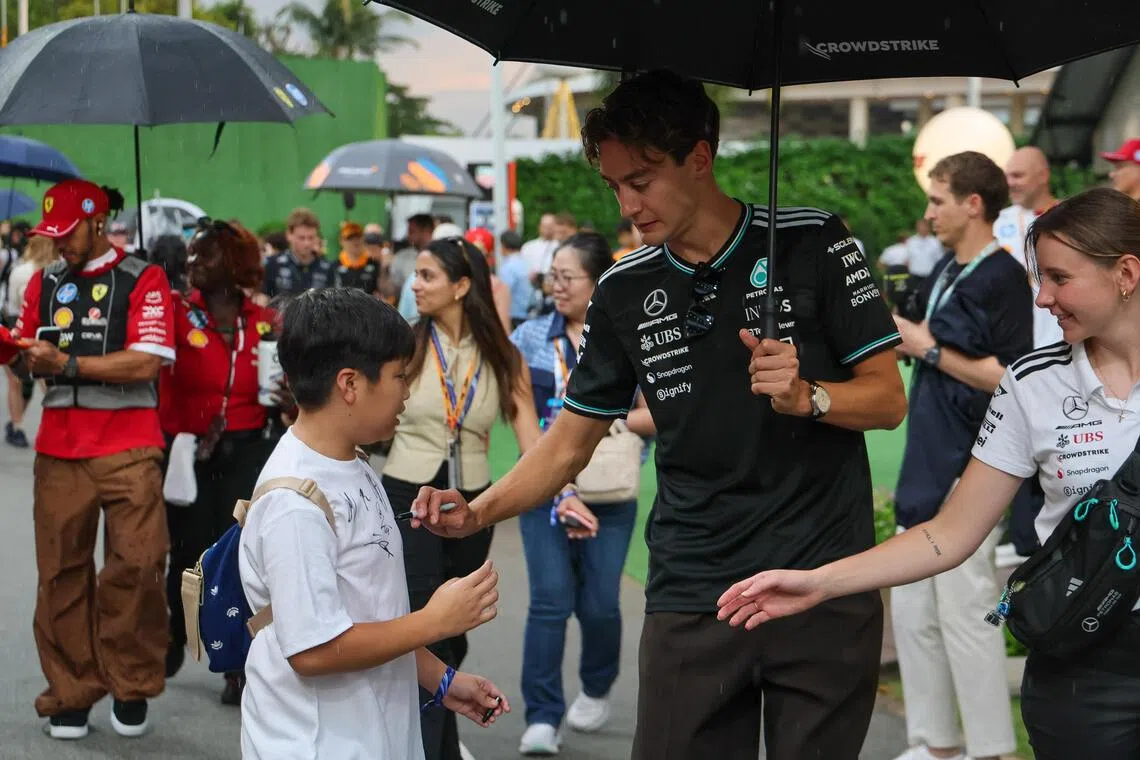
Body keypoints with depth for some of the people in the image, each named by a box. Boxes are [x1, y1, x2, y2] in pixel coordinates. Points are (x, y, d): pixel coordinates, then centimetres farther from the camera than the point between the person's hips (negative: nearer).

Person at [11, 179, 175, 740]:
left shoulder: (143, 280, -1)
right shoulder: (45, 282, 15)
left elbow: (145, 363, -11)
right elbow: (28, 350, 17)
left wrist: (66, 364, -14)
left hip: (128, 447, -4)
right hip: (59, 445, 4)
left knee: (138, 561, -9)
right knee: (61, 569, 2)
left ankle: (131, 687, 7)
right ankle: (71, 692, 11)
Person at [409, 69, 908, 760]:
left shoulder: (813, 244, -3)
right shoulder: (625, 291, 8)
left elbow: (888, 399, 0)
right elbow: (570, 443, 10)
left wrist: (806, 395, -20)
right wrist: (477, 512, -5)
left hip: (824, 588, -2)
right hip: (692, 599, 2)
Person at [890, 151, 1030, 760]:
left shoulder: (1003, 279, -14)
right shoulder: (945, 273, 12)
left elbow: (1013, 379, -20)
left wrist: (930, 349, -16)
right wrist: (899, 338, 5)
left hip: (968, 474, -9)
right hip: (925, 468, 9)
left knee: (965, 615, -5)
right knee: (911, 613, 13)